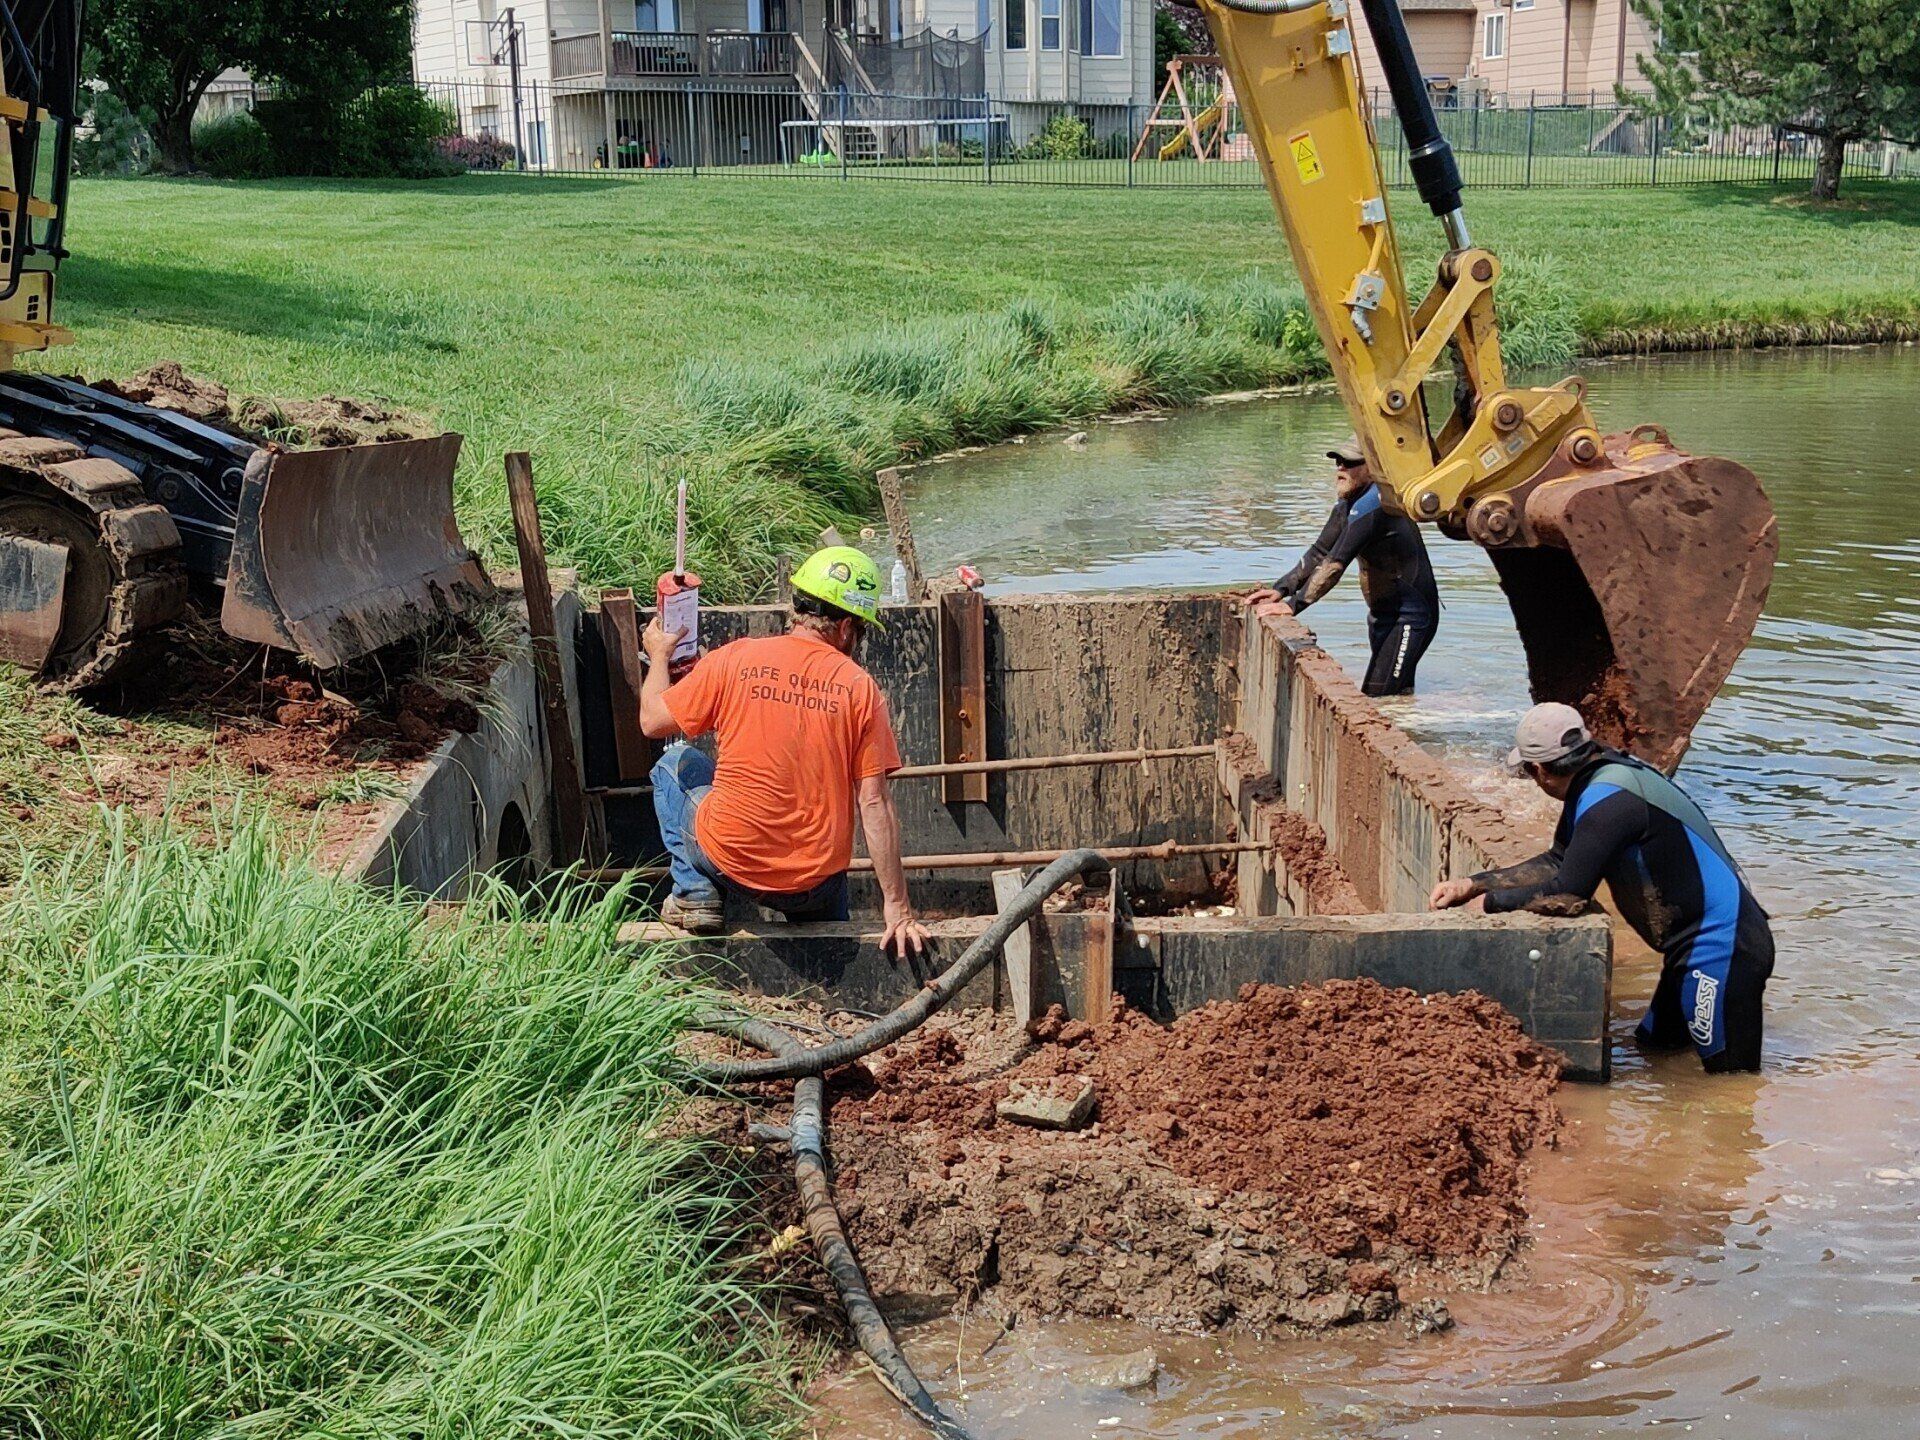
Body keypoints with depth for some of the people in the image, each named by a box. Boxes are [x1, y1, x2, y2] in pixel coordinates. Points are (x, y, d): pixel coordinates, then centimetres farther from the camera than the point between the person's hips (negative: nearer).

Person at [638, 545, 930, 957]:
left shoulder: (733, 659, -7)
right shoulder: (860, 688, -6)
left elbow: (653, 721, 5)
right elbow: (875, 804, -7)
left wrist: (659, 655, 25)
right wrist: (898, 909, -4)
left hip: (729, 860, -3)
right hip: (814, 886, 3)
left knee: (674, 764, 25)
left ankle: (694, 893, 15)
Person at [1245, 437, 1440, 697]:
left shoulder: (1373, 504, -24)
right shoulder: (1347, 504, 7)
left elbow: (1336, 562, -30)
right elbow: (1320, 552, 10)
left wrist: (1294, 604, -33)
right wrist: (1281, 588, -4)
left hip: (1411, 616, -10)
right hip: (1382, 614, 10)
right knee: (1398, 695, 17)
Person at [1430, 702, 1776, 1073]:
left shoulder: (1607, 801, -23)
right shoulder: (1599, 776, 8)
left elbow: (1566, 892, -21)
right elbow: (1558, 861, 14)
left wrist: (1491, 901, -6)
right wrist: (1473, 885, 8)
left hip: (1720, 943, -10)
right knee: (1652, 1043, 23)